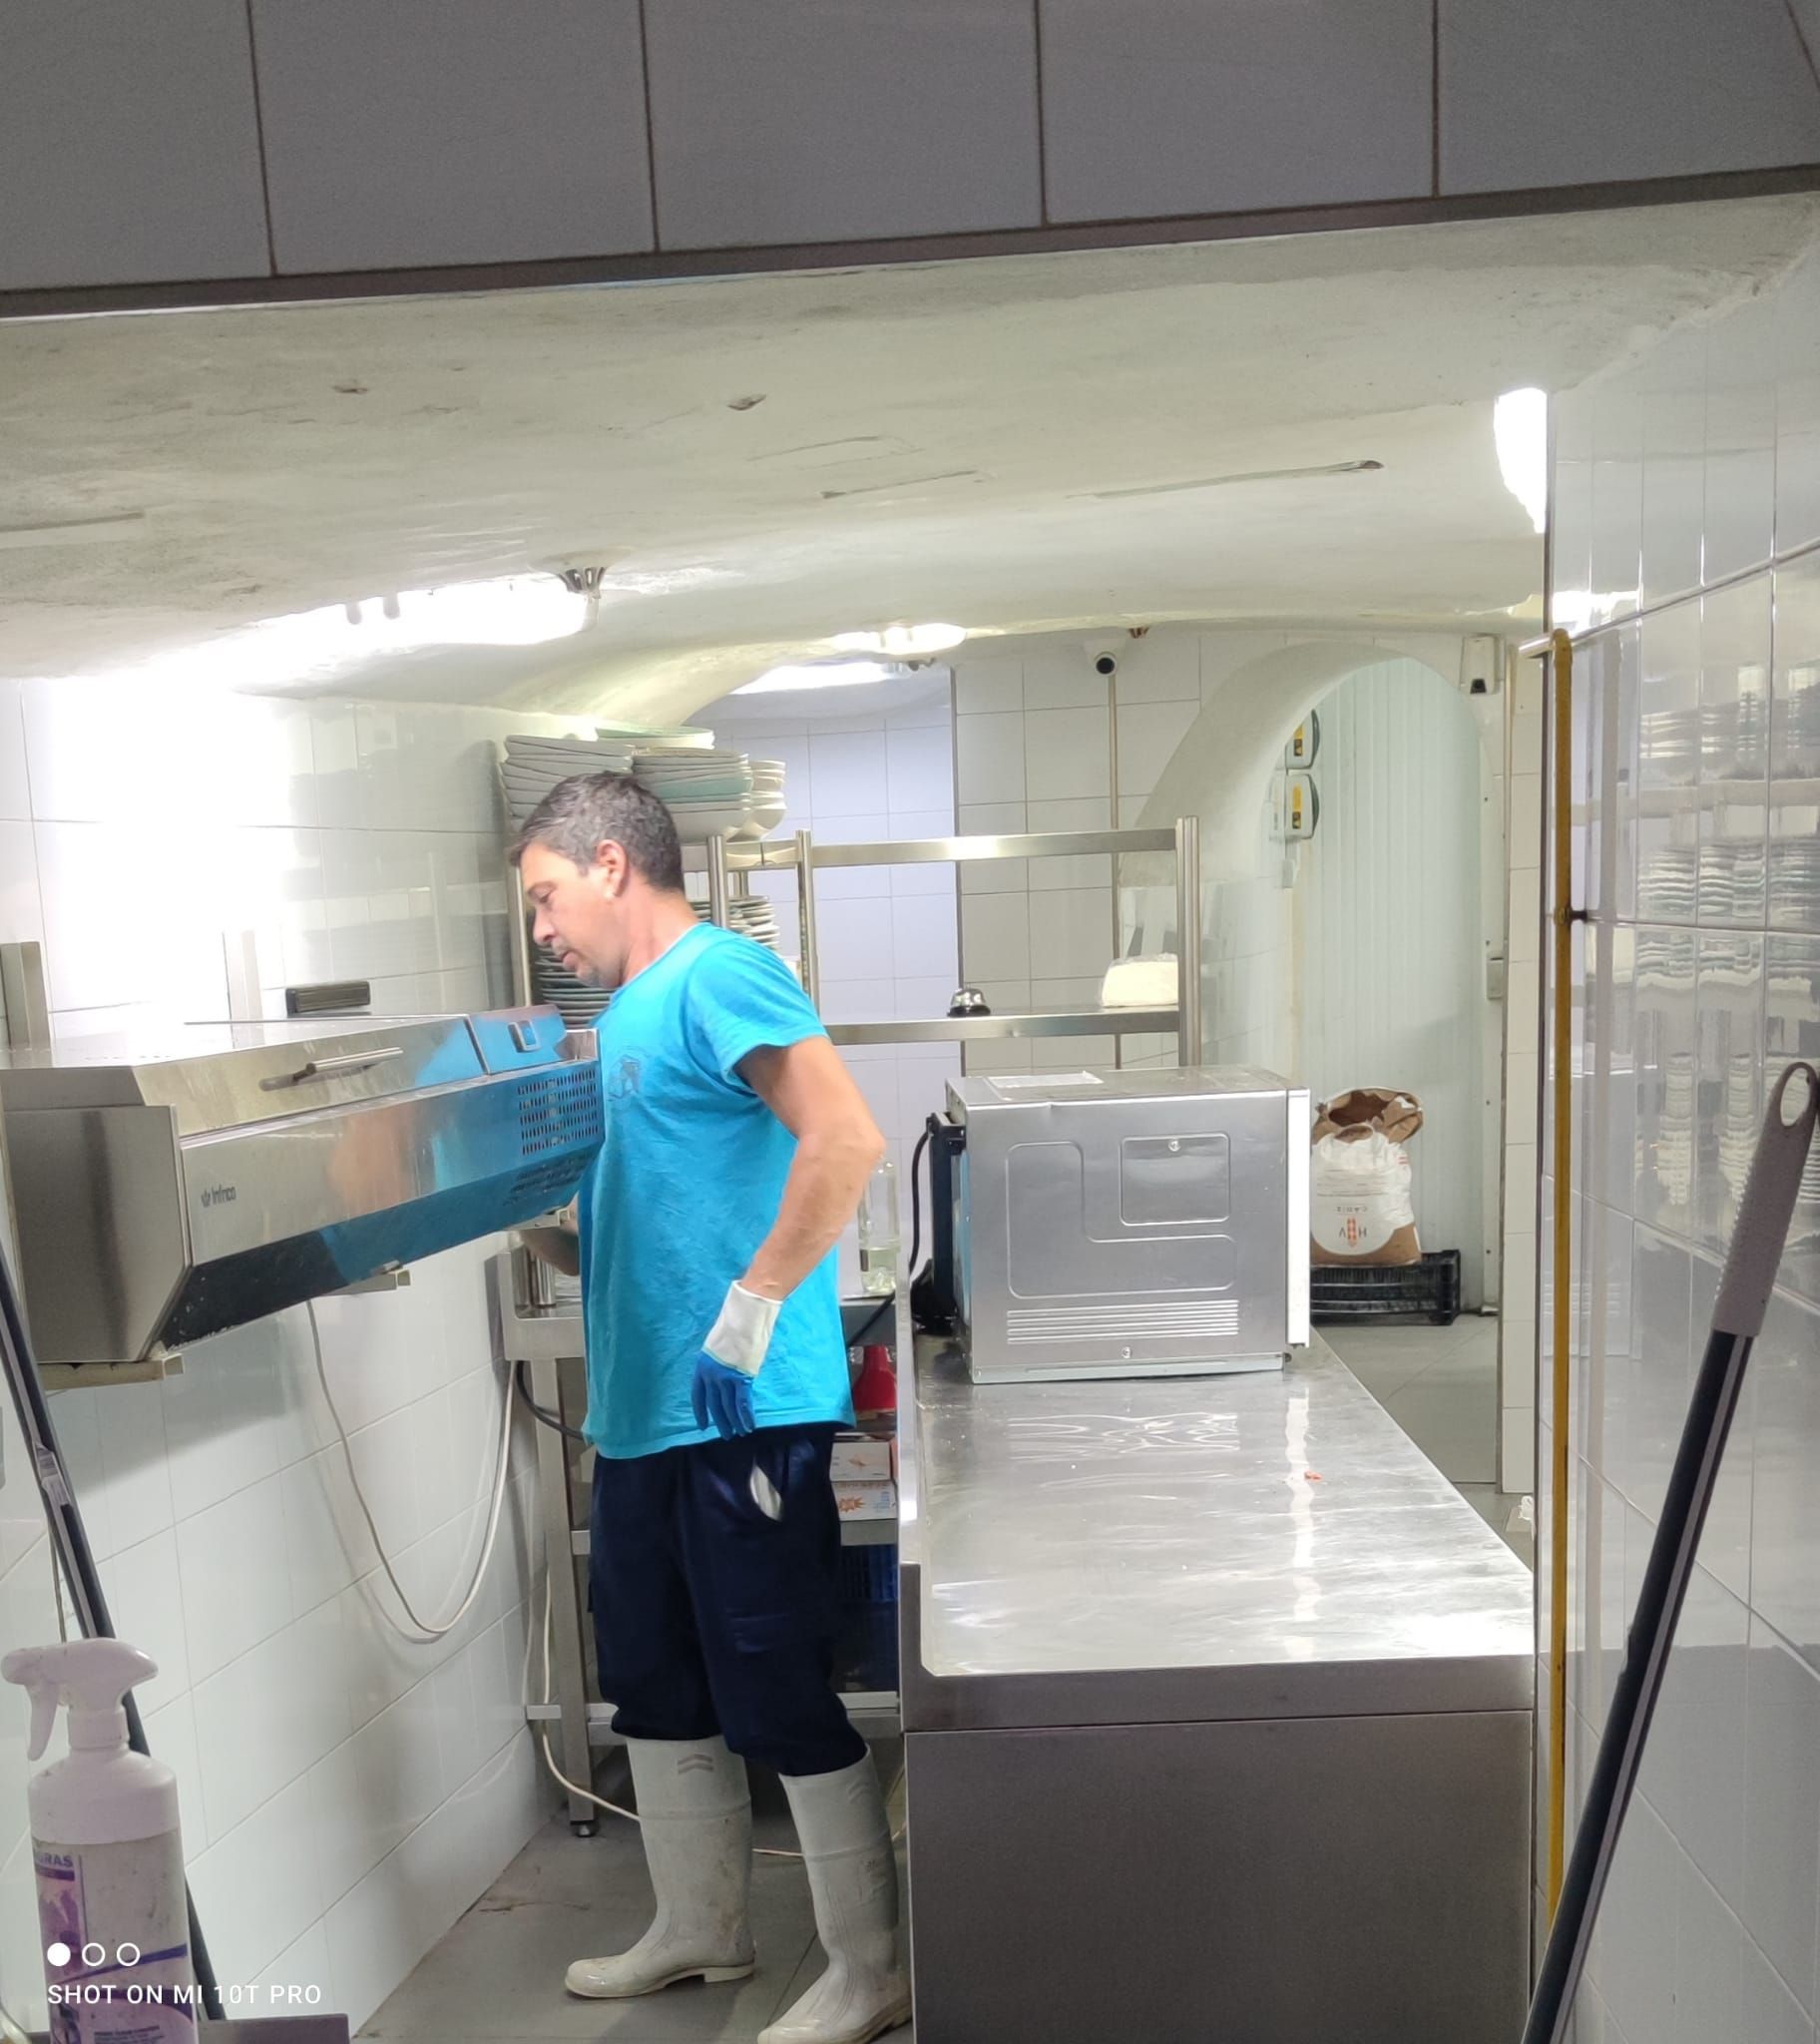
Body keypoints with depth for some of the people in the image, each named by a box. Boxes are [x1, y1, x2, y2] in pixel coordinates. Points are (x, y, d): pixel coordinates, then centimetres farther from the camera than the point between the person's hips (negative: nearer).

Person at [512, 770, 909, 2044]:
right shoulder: (629, 1011, 16)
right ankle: (701, 1932, 39)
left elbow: (846, 1141, -26)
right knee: (657, 1684, 20)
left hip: (743, 1411, -10)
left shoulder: (716, 976, -14)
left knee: (779, 1697, 1)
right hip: (644, 1408, 10)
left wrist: (753, 1303, -25)